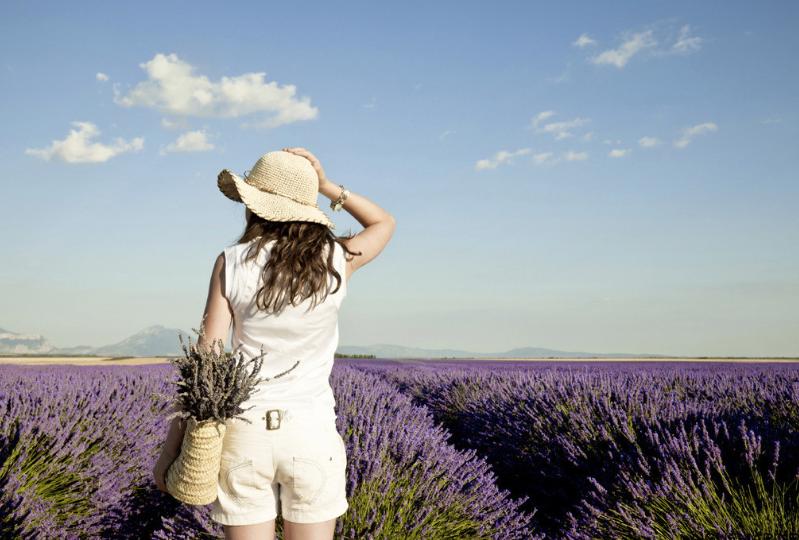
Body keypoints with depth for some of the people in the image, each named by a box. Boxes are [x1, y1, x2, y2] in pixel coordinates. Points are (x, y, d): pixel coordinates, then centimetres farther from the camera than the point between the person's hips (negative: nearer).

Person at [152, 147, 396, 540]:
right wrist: (327, 187, 8)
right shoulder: (337, 261, -3)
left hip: (244, 434, 0)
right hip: (311, 434, 1)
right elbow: (385, 223, 19)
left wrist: (170, 448, -3)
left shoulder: (231, 263, -6)